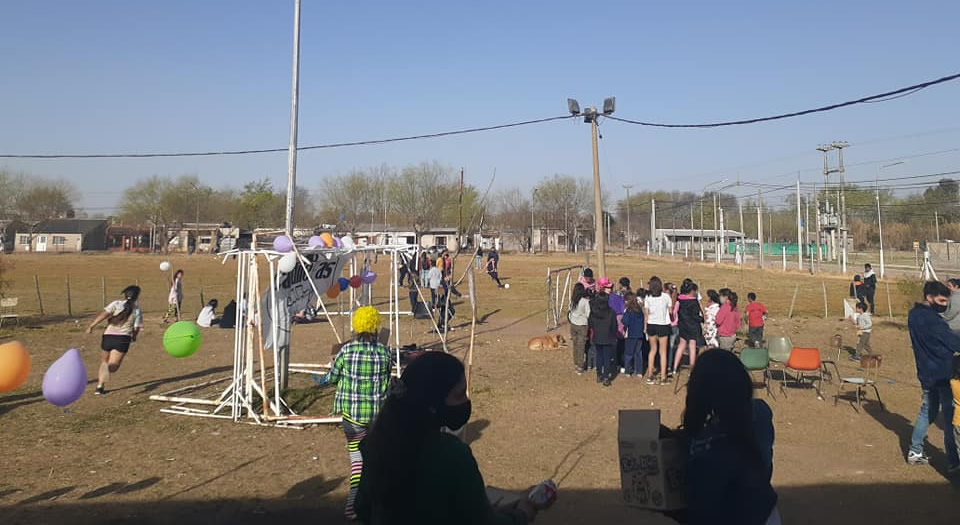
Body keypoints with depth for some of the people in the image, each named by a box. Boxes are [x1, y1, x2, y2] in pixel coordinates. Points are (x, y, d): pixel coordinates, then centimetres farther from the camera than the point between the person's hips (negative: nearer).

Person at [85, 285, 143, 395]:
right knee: (114, 365, -7)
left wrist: (92, 325, -13)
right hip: (123, 338, -2)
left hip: (108, 336, 2)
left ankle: (100, 386, 21)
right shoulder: (137, 311, 7)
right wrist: (133, 337, 25)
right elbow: (136, 329, 5)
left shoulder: (116, 304, 6)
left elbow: (104, 314, -10)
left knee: (104, 361, 22)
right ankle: (108, 368, -44)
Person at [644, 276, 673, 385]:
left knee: (653, 350, 15)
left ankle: (650, 376, 16)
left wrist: (645, 326, 10)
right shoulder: (666, 296, -7)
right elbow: (670, 311, 1)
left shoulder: (647, 297, -3)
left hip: (651, 325, 2)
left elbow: (646, 314, 1)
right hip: (663, 325, -2)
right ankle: (663, 378, 3)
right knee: (663, 352, 4)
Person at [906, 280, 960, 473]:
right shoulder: (932, 320, -22)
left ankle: (915, 451, 22)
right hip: (943, 375, -8)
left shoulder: (914, 314, 6)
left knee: (927, 412, 18)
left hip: (926, 373, 9)